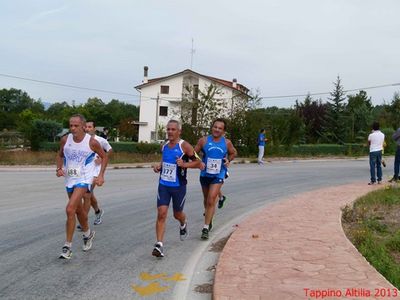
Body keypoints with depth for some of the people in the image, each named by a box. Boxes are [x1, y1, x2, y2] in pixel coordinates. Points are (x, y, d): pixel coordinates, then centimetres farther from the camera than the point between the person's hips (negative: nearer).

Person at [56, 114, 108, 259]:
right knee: (78, 210, 21)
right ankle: (88, 234, 47)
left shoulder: (92, 142, -15)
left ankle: (68, 246, -10)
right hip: (69, 179, 5)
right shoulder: (65, 140, -5)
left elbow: (104, 157, 1)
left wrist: (101, 175, -7)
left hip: (83, 179, -5)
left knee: (70, 209, -20)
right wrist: (59, 168, -4)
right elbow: (60, 155, 14)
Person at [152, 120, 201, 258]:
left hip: (179, 186, -3)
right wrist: (159, 166, 4)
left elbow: (198, 163, -10)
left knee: (177, 214, 14)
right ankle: (159, 245, -8)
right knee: (161, 213, -9)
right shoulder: (164, 146, 5)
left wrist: (184, 164, -25)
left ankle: (183, 224, 51)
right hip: (163, 185, 3)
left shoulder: (184, 146, -13)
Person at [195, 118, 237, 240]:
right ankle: (208, 215, 48)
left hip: (218, 176, -2)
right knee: (206, 199, 19)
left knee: (211, 200, -14)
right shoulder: (204, 140, -7)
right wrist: (199, 162, -17)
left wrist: (228, 160, -5)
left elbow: (233, 153, 14)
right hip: (205, 174, 2)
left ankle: (206, 228, -10)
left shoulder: (227, 143, -5)